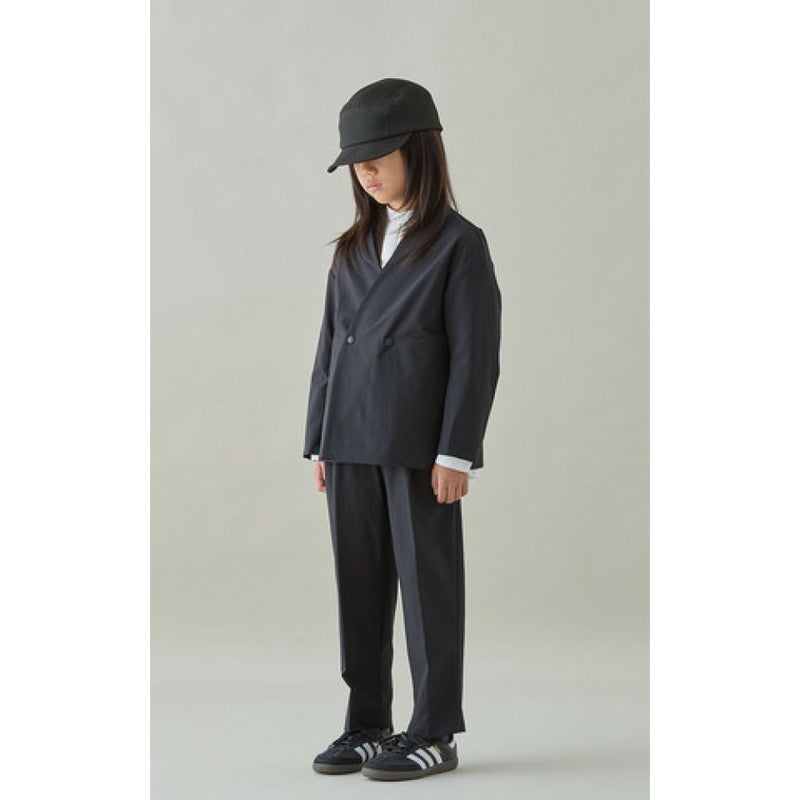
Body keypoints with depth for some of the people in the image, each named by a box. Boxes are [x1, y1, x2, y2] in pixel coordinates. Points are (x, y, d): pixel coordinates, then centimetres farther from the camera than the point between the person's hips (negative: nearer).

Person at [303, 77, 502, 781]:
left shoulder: (459, 244, -4)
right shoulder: (353, 249, 13)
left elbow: (475, 355, -9)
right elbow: (330, 347, 15)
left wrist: (456, 452, -14)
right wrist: (320, 442, 10)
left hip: (420, 449, -6)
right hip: (352, 446, 6)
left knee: (427, 585, 2)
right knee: (359, 589, 9)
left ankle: (434, 733, 11)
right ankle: (367, 726, 20)